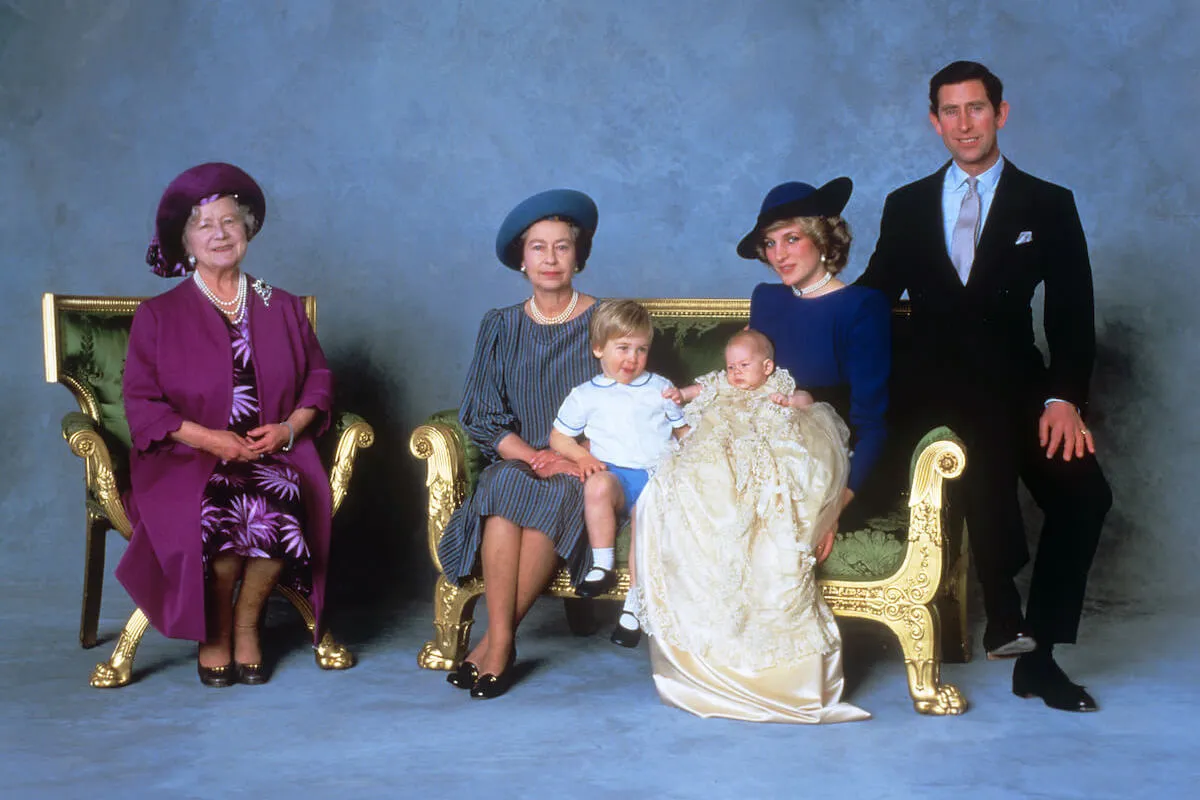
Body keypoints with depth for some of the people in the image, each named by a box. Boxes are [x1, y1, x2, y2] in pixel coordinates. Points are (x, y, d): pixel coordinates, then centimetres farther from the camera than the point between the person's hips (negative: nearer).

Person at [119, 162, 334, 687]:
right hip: (185, 459, -1)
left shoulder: (283, 308, 17)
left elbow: (318, 380, 15)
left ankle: (246, 624, -10)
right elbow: (140, 403, 2)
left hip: (273, 452, 2)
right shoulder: (159, 316, 9)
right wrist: (207, 437, -13)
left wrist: (289, 428, -6)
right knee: (219, 510, -35)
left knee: (284, 500, -34)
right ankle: (215, 630, -9)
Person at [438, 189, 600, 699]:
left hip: (584, 469, -2)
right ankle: (501, 639, -33)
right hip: (516, 460, 2)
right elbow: (482, 418, 6)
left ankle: (498, 641, -26)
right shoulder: (500, 327, 11)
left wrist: (574, 458, -13)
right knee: (505, 488, -33)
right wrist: (532, 456, -12)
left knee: (555, 497, -34)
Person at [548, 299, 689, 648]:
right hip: (613, 472, 0)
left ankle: (635, 601, -26)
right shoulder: (585, 395, 13)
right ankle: (602, 567, -25)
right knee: (598, 486, -37)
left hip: (657, 473, 0)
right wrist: (581, 455, -2)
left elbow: (684, 430, 22)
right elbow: (559, 437, 16)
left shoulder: (660, 388, 18)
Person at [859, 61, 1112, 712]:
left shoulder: (1048, 206, 10)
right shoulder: (906, 207, 16)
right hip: (938, 391, -1)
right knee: (984, 461, -35)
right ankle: (1002, 614, -14)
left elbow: (1072, 317, 3)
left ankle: (1036, 657, -11)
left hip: (1018, 387, 1)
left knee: (1084, 492, -25)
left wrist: (1063, 397, -13)